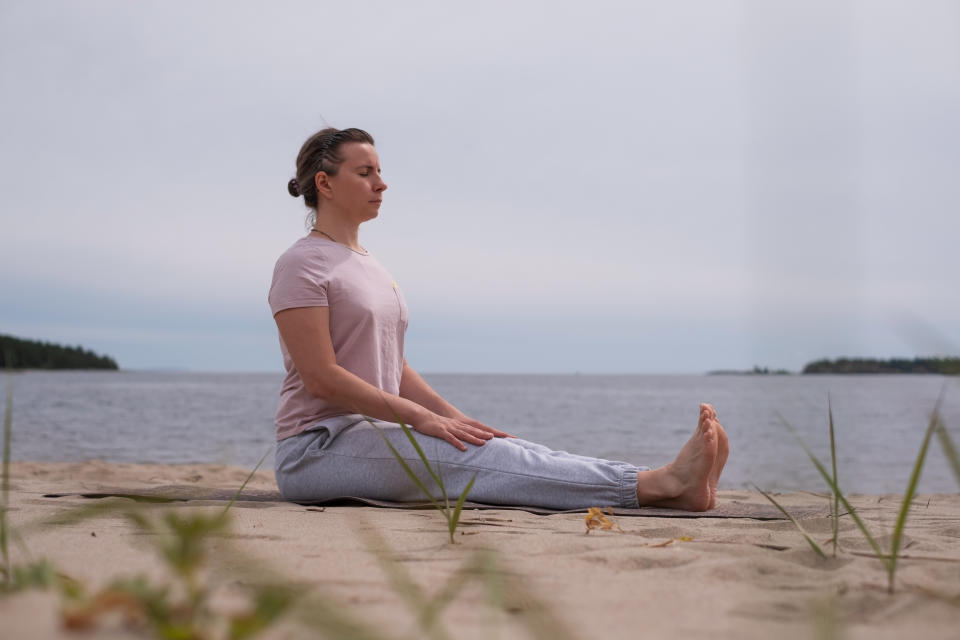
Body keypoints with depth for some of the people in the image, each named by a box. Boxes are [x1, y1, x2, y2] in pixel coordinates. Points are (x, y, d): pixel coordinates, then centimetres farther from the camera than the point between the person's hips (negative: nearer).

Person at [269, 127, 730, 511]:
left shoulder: (368, 266, 19)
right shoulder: (301, 265, -8)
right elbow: (321, 377, -18)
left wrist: (454, 417, 2)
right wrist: (420, 418, -21)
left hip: (372, 434, 8)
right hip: (315, 449, -8)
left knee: (499, 448, -15)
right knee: (472, 456, -26)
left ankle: (663, 485, -30)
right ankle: (657, 484, -38)